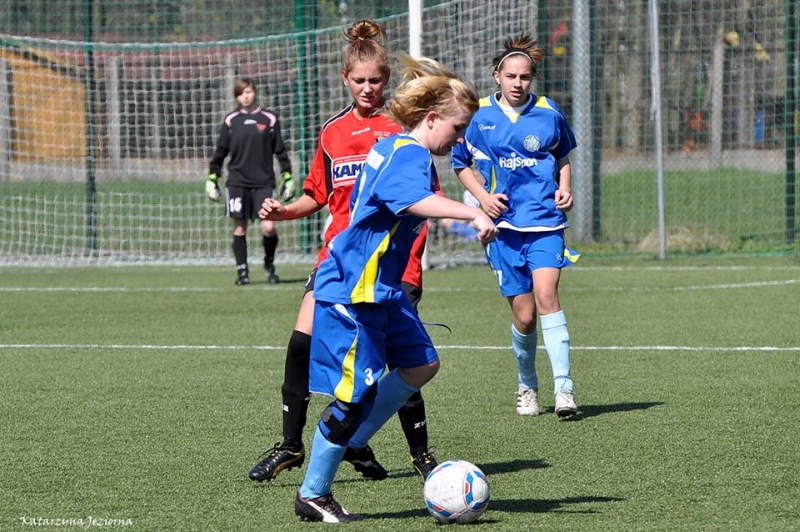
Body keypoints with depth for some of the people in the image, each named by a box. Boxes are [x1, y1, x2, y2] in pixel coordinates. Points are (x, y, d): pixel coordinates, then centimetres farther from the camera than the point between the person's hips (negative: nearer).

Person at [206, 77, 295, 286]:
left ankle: (269, 263, 15)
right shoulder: (231, 120, 5)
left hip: (263, 182, -1)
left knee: (268, 227, -10)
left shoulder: (269, 119, 3)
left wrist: (288, 178, 5)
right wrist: (212, 178, 8)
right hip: (237, 181, 1)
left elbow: (280, 151, 8)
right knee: (240, 227, 1)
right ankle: (242, 271, 10)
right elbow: (220, 152, 11)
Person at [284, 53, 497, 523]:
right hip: (350, 293, -11)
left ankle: (350, 443, 21)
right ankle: (313, 494, 7)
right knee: (357, 394, -5)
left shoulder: (394, 148, 14)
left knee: (422, 364, 13)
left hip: (381, 290, 11)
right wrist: (474, 214, -53)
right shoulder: (410, 156, -19)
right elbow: (416, 201, -41)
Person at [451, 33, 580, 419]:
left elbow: (564, 155, 21)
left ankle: (563, 387, -23)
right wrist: (482, 195, -2)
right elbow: (461, 163, 14)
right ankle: (527, 387, 24)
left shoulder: (548, 114, 3)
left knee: (546, 295, -21)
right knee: (524, 315, 0)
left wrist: (565, 189, 3)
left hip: (545, 219, -1)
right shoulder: (478, 116, 2)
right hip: (503, 223, 1)